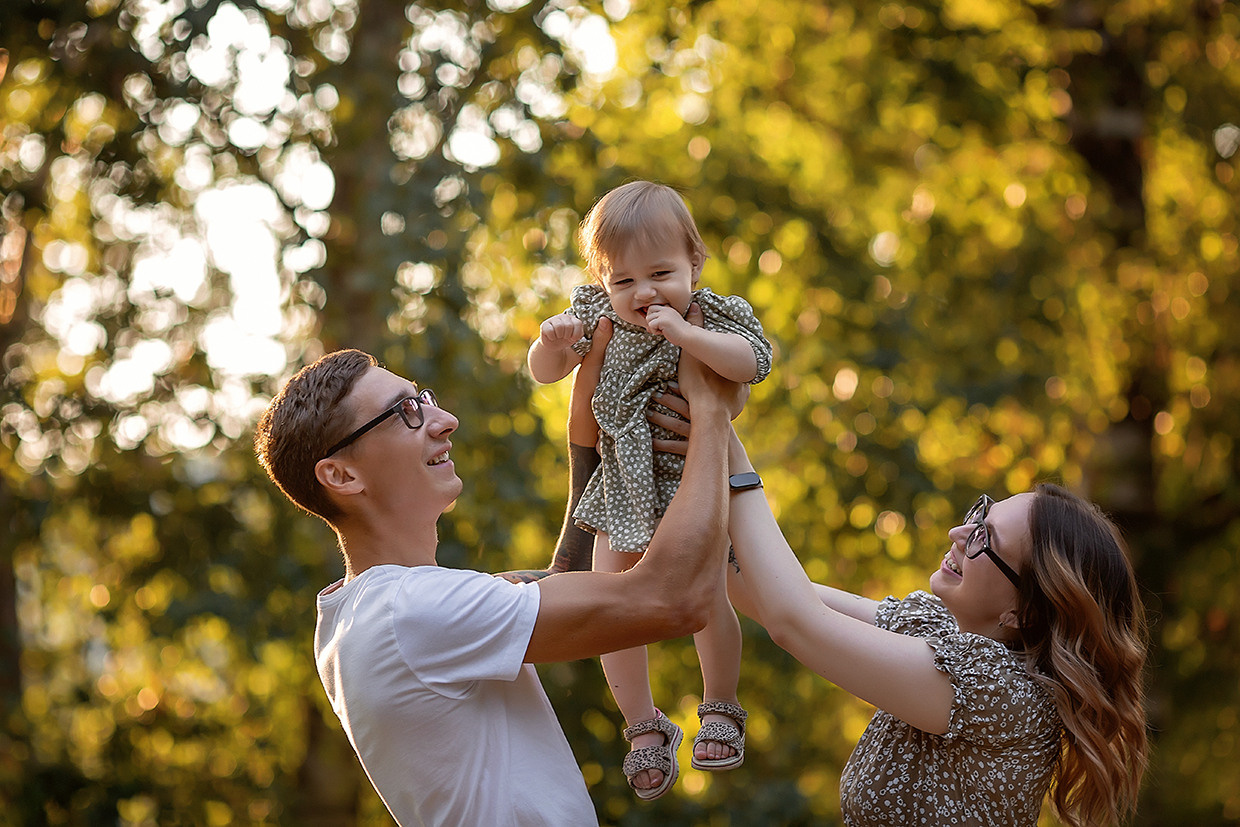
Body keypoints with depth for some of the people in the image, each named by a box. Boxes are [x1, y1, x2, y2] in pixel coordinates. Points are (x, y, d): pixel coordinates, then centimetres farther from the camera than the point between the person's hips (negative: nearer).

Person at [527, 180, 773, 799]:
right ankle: (642, 728, 16)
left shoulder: (712, 315, -15)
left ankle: (720, 709, 20)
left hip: (694, 480, -3)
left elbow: (755, 363, -31)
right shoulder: (597, 315, -6)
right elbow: (544, 373, 1)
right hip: (624, 487, 3)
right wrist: (551, 341, -22)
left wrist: (684, 333, -40)